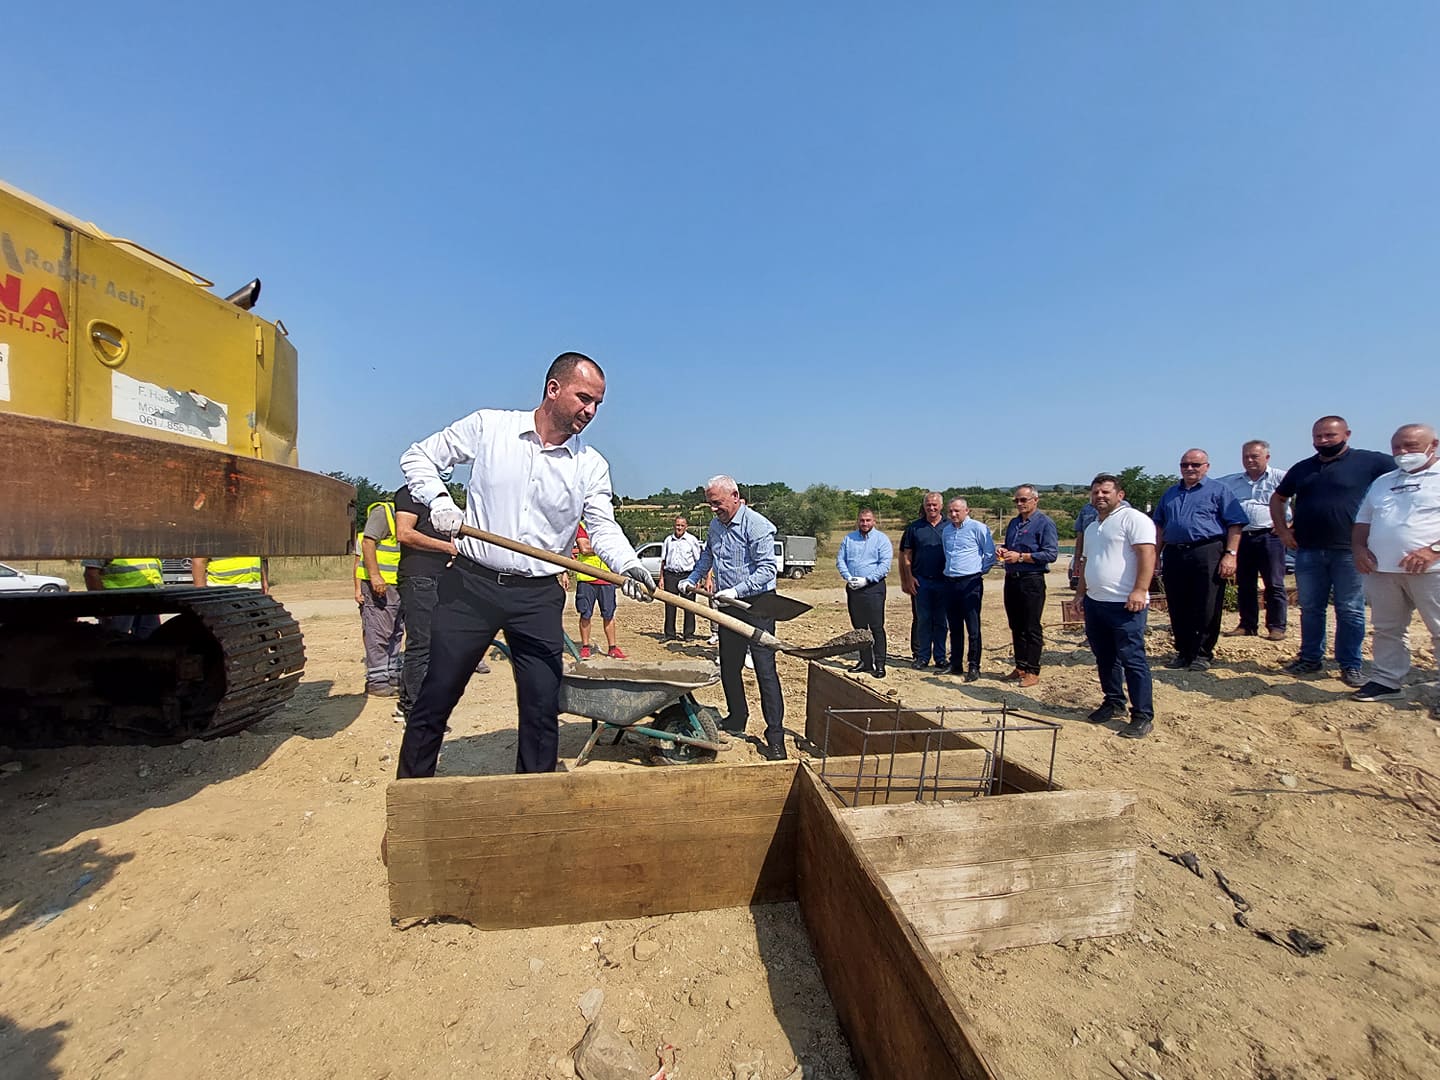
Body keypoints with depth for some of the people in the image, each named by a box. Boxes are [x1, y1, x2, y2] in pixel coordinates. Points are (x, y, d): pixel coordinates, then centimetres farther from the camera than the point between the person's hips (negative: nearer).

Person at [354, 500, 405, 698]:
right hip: (378, 584, -9)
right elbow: (368, 543, -19)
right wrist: (375, 576, -25)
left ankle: (393, 676, 22)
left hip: (398, 585, 9)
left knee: (395, 633, 14)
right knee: (379, 633, -5)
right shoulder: (382, 512, -8)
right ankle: (376, 681, 1)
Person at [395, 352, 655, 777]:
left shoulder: (592, 466, 3)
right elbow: (418, 457, 8)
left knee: (543, 709, 5)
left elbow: (602, 526, -3)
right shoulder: (488, 426, 0)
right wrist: (438, 499, -11)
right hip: (470, 584, -1)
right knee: (435, 699, 9)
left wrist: (628, 564, -24)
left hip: (539, 597, 1)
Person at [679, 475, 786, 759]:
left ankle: (775, 736, -3)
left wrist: (737, 590, -29)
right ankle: (736, 720, 31)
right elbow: (707, 556, 29)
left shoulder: (757, 525, -16)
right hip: (729, 607, 8)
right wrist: (692, 579, 18)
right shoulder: (715, 526, 10)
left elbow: (767, 569, -22)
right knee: (728, 667, 14)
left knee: (765, 669, -8)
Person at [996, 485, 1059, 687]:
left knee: (1031, 628, -1)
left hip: (1032, 581, -7)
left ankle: (1032, 671, 7)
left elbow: (1051, 554, -15)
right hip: (1011, 579, 7)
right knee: (1016, 627, 12)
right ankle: (1020, 667, 21)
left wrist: (1021, 557, -19)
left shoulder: (1044, 523, -7)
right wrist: (1002, 551, 4)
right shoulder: (1013, 523, 16)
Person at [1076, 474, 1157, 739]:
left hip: (1125, 604, -8)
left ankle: (1143, 716, 4)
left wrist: (1139, 591, -24)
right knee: (1104, 657, 15)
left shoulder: (1133, 519, -7)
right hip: (1095, 602, 8)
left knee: (1132, 659, -4)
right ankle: (1113, 703, 28)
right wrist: (1081, 593, 21)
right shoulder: (1091, 527, 20)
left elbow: (1147, 554, -17)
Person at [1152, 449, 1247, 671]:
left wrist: (1230, 554, -11)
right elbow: (1160, 526, 21)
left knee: (1207, 609, -1)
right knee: (1178, 609, 8)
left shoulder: (1218, 490, 5)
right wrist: (1155, 556, 15)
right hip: (1174, 555, 5)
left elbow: (1235, 525, -2)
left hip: (1207, 554, -4)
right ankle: (1183, 651, 19)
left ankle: (1203, 653, 10)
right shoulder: (1170, 493, 19)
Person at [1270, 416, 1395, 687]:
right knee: (1310, 609, 11)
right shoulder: (1301, 469, 12)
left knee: (1350, 611, 4)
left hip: (1349, 552, -4)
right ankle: (1311, 658, 21)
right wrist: (1283, 530, 9)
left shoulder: (1369, 461, -1)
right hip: (1308, 552, 4)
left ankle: (1350, 665, 13)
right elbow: (1277, 498, 21)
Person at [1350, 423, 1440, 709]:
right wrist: (1359, 548, 4)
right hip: (1381, 570, 6)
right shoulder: (1382, 482, 19)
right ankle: (1386, 681, 20)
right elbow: (1362, 521, 22)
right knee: (1386, 629, 11)